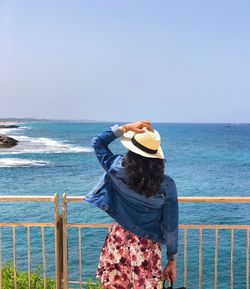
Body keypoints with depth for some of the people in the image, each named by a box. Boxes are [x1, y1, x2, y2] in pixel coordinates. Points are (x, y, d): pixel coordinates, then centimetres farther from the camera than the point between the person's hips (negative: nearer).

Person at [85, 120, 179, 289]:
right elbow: (170, 226, -6)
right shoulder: (167, 184, -12)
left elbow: (98, 142, 5)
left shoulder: (118, 170, -12)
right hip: (148, 249, -1)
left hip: (118, 243, 1)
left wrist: (126, 128, -5)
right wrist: (172, 260, 5)